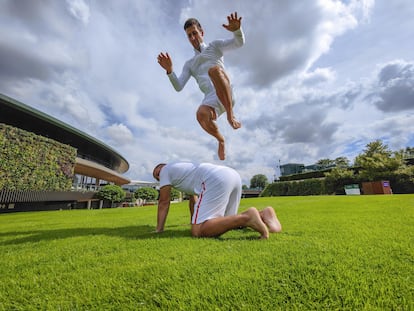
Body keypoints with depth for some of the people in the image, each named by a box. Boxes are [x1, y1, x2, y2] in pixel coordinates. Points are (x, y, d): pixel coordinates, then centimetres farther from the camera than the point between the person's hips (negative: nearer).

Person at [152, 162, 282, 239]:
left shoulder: (166, 170, 21)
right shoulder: (185, 171, 41)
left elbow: (164, 202, 18)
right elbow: (193, 199, 46)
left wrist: (159, 229, 27)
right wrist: (194, 221, 54)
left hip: (216, 181, -9)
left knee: (198, 231, -13)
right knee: (225, 222, 22)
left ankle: (247, 217, -24)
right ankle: (263, 214, 3)